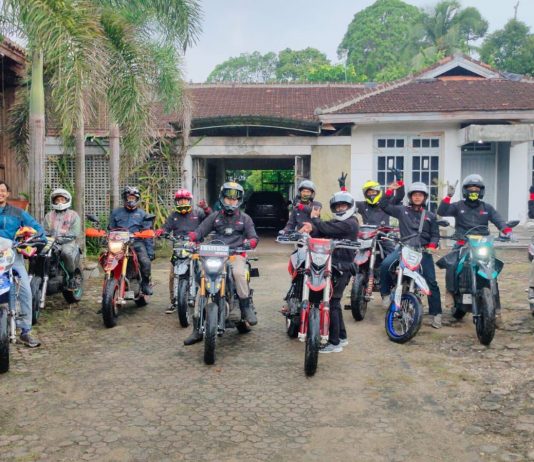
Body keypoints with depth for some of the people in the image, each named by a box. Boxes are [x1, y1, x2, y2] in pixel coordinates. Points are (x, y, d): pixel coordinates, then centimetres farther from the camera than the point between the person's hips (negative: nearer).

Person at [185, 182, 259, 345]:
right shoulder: (215, 216, 20)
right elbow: (199, 231, 13)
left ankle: (246, 307, -18)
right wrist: (189, 237, -10)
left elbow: (254, 237, 11)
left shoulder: (244, 218, 17)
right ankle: (197, 329, -8)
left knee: (238, 272, -37)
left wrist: (249, 242, -13)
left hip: (236, 254, -2)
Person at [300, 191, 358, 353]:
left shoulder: (350, 223, -9)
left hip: (341, 268, -10)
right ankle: (342, 336, 28)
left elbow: (328, 229, -21)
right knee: (334, 301, 16)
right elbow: (321, 231, 2)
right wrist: (311, 228, -19)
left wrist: (314, 219, -6)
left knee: (332, 302, -9)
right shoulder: (336, 221, 19)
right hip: (333, 265, 10)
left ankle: (334, 342, -5)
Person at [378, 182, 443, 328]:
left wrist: (432, 245, -8)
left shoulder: (430, 216, 14)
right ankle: (385, 294, -8)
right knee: (385, 264, -27)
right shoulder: (402, 210, 11)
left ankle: (436, 314, 4)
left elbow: (435, 234, 12)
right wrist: (390, 190, -3)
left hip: (423, 250, 1)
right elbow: (384, 205, 6)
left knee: (431, 282, -5)